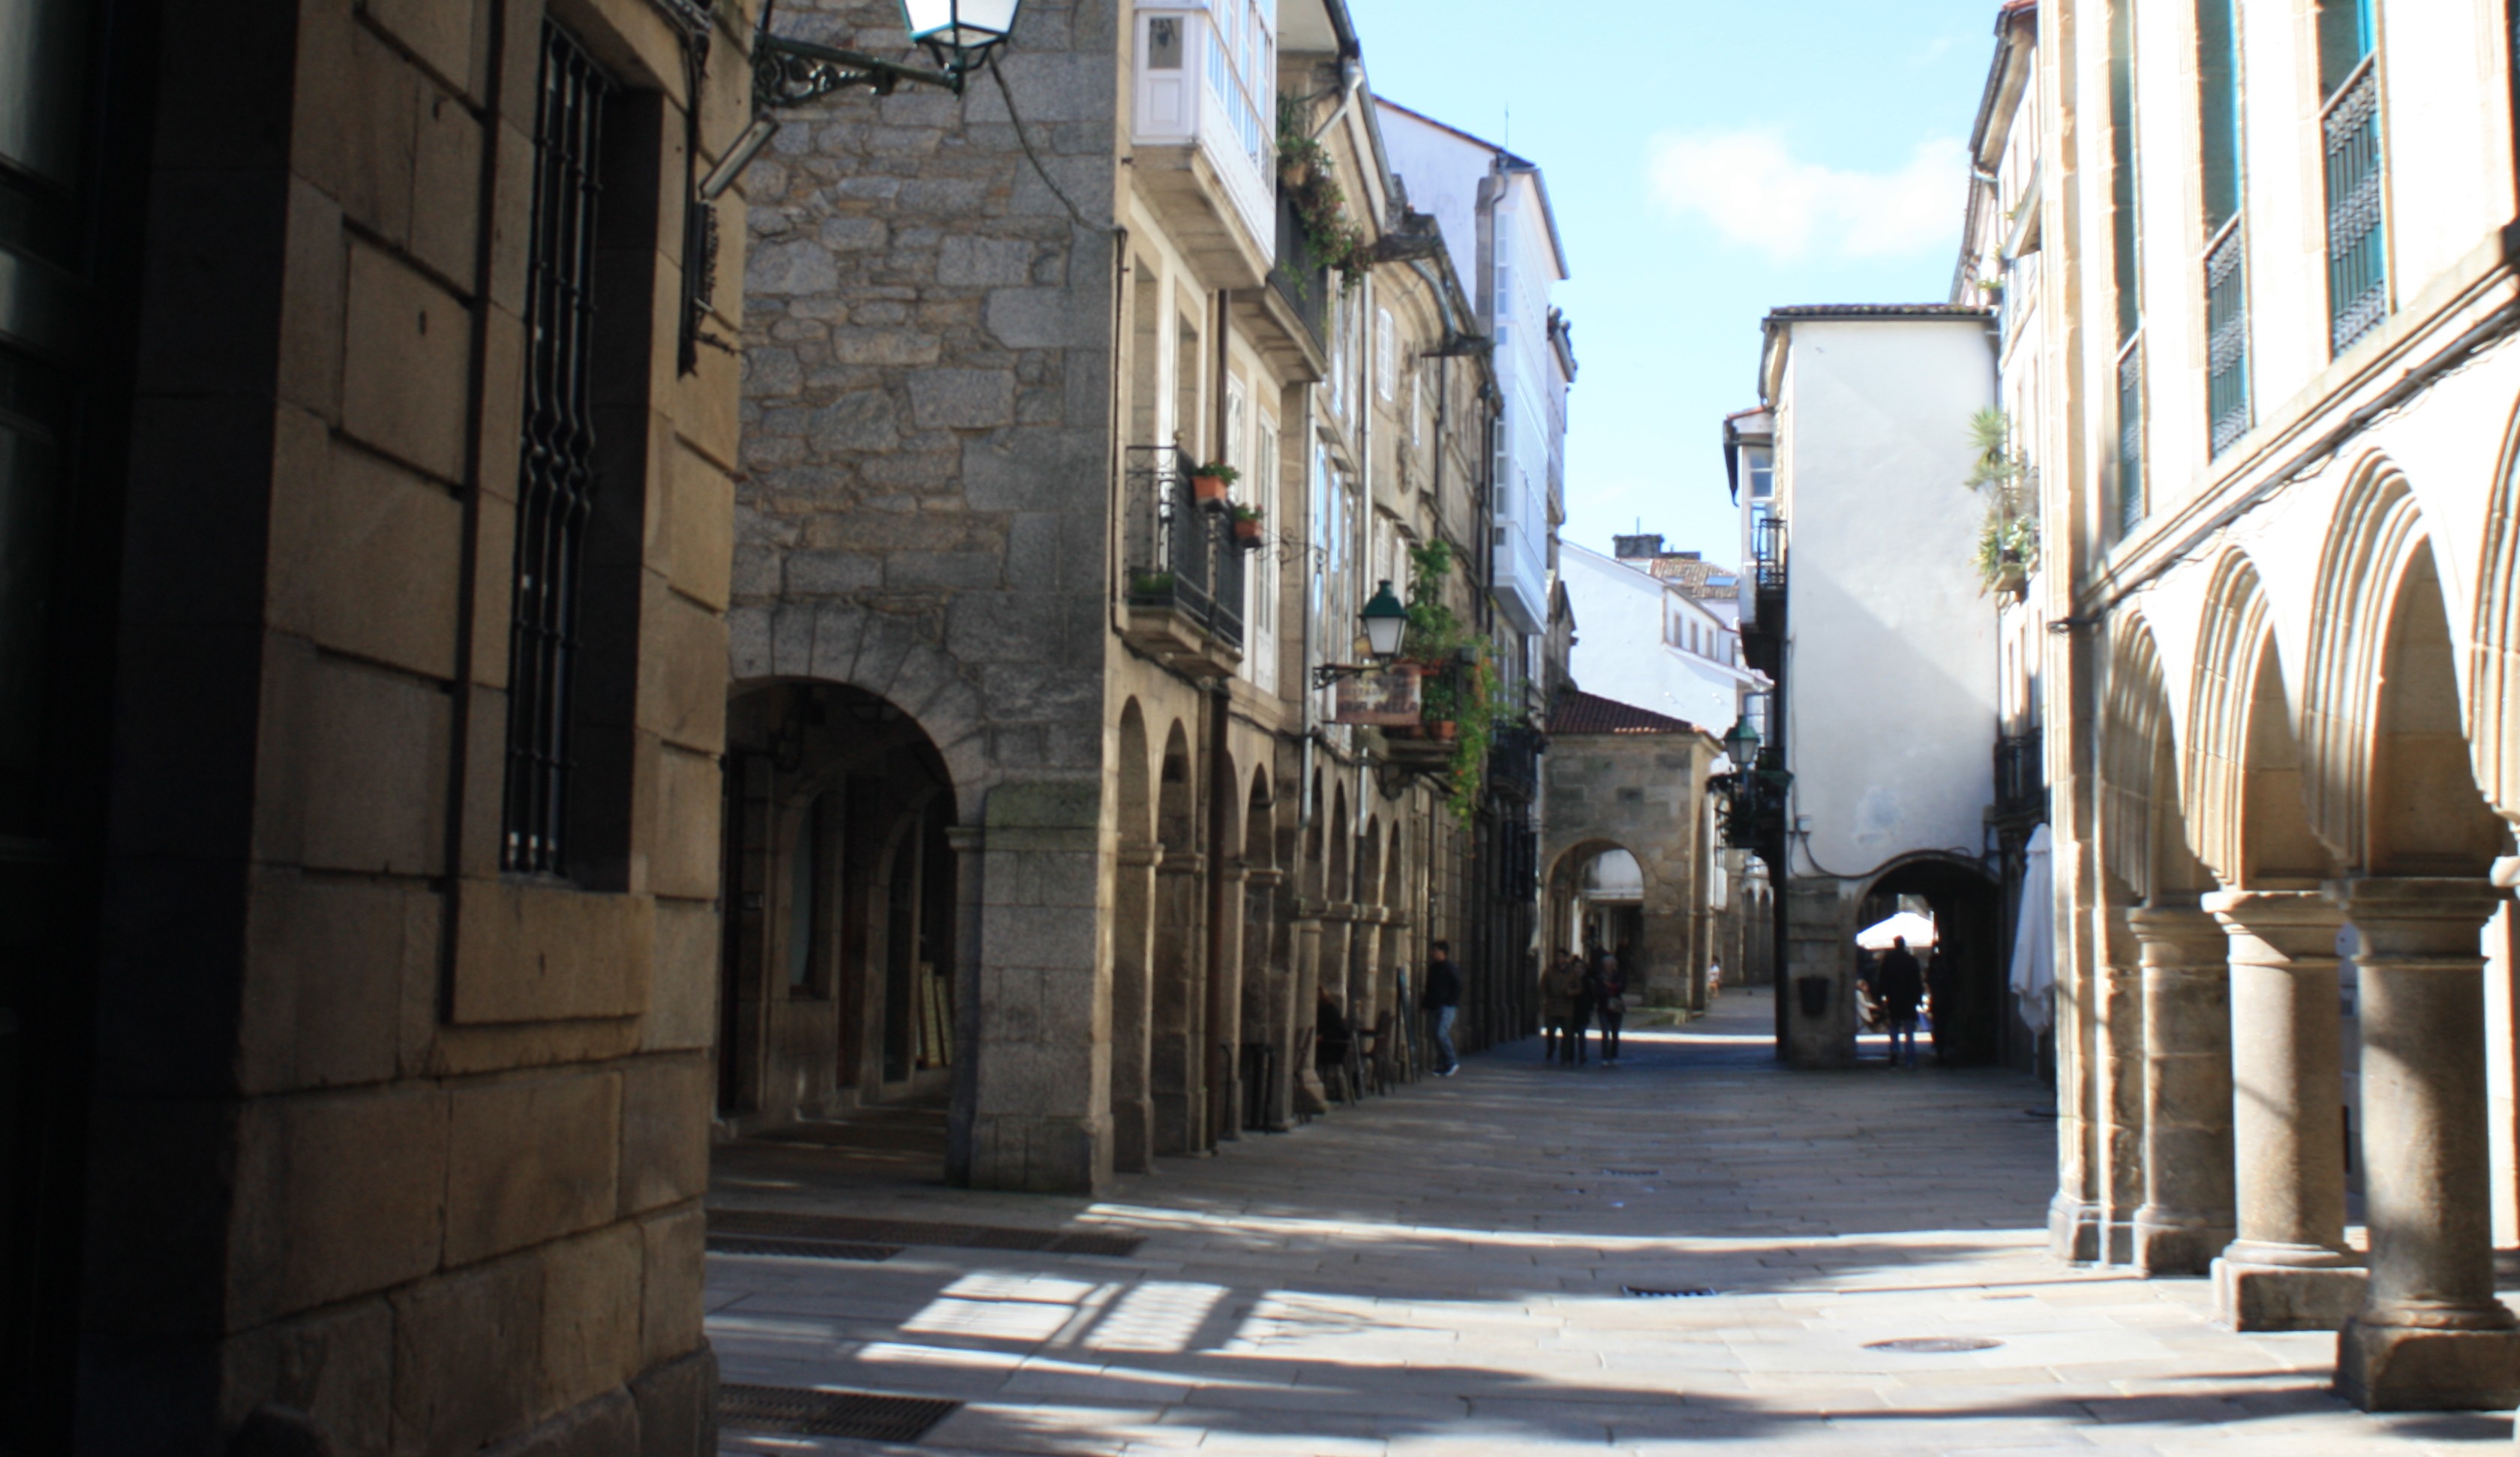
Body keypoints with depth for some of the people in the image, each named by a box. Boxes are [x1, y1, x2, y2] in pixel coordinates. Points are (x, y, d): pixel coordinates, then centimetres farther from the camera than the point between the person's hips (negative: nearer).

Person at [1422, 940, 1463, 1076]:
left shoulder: (1451, 968, -6)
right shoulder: (1432, 967, 16)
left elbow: (1457, 987, -8)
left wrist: (1452, 1003, -15)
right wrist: (1427, 1006, 15)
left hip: (1446, 1007, -8)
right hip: (1434, 1007, 8)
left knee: (1441, 1034, -17)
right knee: (1437, 1036, 5)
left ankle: (1452, 1062, -4)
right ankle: (1442, 1066, 10)